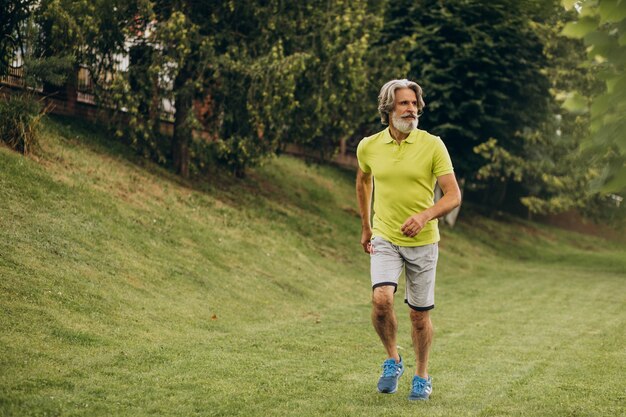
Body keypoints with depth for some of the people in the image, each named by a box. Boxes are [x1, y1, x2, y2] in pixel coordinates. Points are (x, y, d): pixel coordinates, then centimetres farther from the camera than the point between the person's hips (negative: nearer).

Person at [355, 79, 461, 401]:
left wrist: (424, 216, -30)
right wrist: (365, 226, 22)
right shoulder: (369, 147, -2)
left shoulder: (432, 145, -10)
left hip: (422, 242, -1)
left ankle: (422, 377, 28)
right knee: (381, 300, -21)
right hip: (384, 240, 1)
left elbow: (453, 195, -12)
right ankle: (392, 360, 5)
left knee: (419, 314, 7)